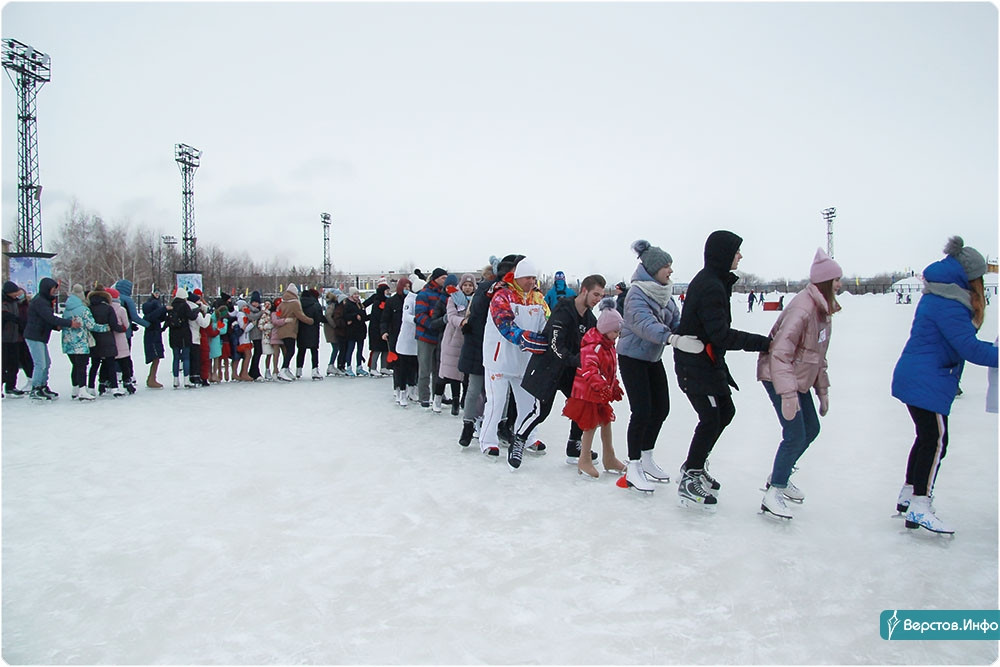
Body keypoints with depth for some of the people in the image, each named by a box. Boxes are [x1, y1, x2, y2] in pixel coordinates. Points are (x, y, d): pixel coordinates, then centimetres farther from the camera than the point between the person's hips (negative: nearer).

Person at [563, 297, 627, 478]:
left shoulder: (608, 345, 10)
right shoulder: (592, 346, -23)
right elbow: (589, 368, -36)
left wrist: (615, 387, 26)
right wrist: (600, 384, -48)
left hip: (603, 392, 10)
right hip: (587, 391, -10)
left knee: (606, 422, 16)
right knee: (591, 425, -1)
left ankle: (609, 459, 29)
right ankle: (584, 461, 14)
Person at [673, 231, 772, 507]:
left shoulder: (712, 281, 12)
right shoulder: (710, 287, -22)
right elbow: (721, 335, -26)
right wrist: (763, 343, -23)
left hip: (707, 362, 11)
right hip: (696, 364, -11)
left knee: (725, 411, 17)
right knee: (711, 419, -5)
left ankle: (694, 464, 29)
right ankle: (689, 481, 4)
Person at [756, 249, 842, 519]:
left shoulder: (823, 309, 9)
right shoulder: (802, 308, -23)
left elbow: (818, 353, 17)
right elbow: (781, 353, -28)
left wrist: (823, 389, 16)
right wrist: (788, 394, -31)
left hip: (800, 378, 10)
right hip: (778, 377, -10)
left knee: (811, 429, 16)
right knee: (796, 436, -11)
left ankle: (780, 477, 33)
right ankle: (773, 493, 1)